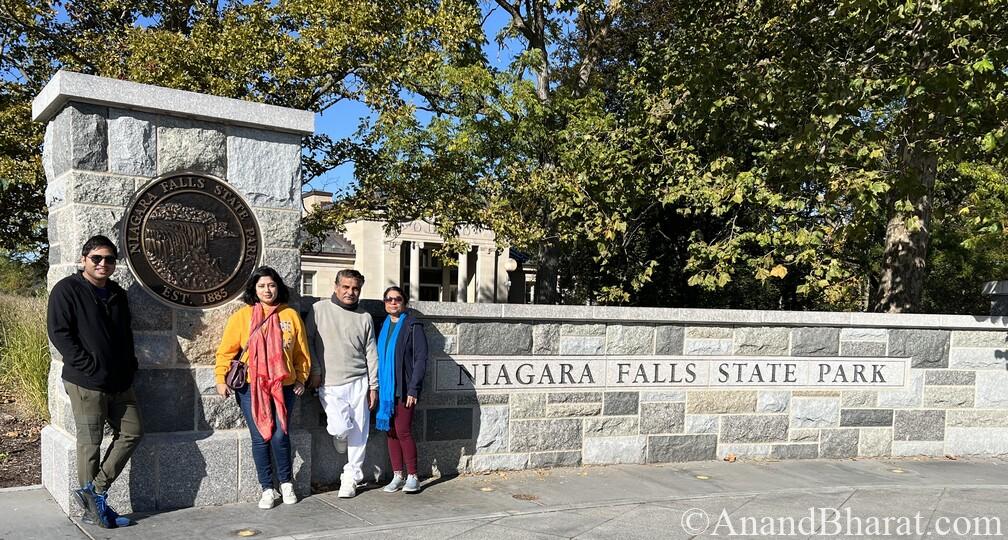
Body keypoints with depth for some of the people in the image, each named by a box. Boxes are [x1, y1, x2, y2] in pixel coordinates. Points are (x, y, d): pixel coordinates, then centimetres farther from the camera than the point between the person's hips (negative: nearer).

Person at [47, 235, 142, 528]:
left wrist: (130, 367, 9)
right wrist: (90, 367, -16)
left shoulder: (117, 294, 15)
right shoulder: (67, 290, -5)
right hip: (86, 383, -7)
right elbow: (59, 332, -12)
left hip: (120, 383, 7)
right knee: (90, 442, 1)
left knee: (132, 432, 6)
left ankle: (93, 491, 12)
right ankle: (95, 505, 12)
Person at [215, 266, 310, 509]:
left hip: (283, 386, 0)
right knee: (260, 438, 2)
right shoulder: (242, 316, 2)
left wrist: (301, 378, 8)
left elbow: (301, 351, 12)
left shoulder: (290, 315, 6)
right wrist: (221, 378, -4)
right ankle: (268, 489, 16)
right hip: (251, 387, 0)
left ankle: (286, 483, 17)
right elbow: (227, 350, 3)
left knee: (280, 435, -6)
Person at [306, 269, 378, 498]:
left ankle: (350, 478, 16)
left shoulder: (364, 317, 9)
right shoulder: (319, 309, 2)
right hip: (329, 384, -2)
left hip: (358, 382, 2)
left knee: (359, 432, 1)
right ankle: (341, 442, 20)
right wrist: (315, 371, -4)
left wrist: (373, 386, 6)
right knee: (340, 428, -17)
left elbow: (371, 354, 10)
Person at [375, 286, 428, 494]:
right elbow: (379, 357, 18)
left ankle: (412, 476, 5)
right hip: (386, 389, 6)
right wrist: (377, 387, 9)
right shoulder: (384, 327, 15)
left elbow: (420, 359, -8)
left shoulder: (413, 326, -4)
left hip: (404, 389, -6)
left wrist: (413, 389, -14)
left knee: (403, 431, -7)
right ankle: (397, 475, 16)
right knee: (391, 432, 8)